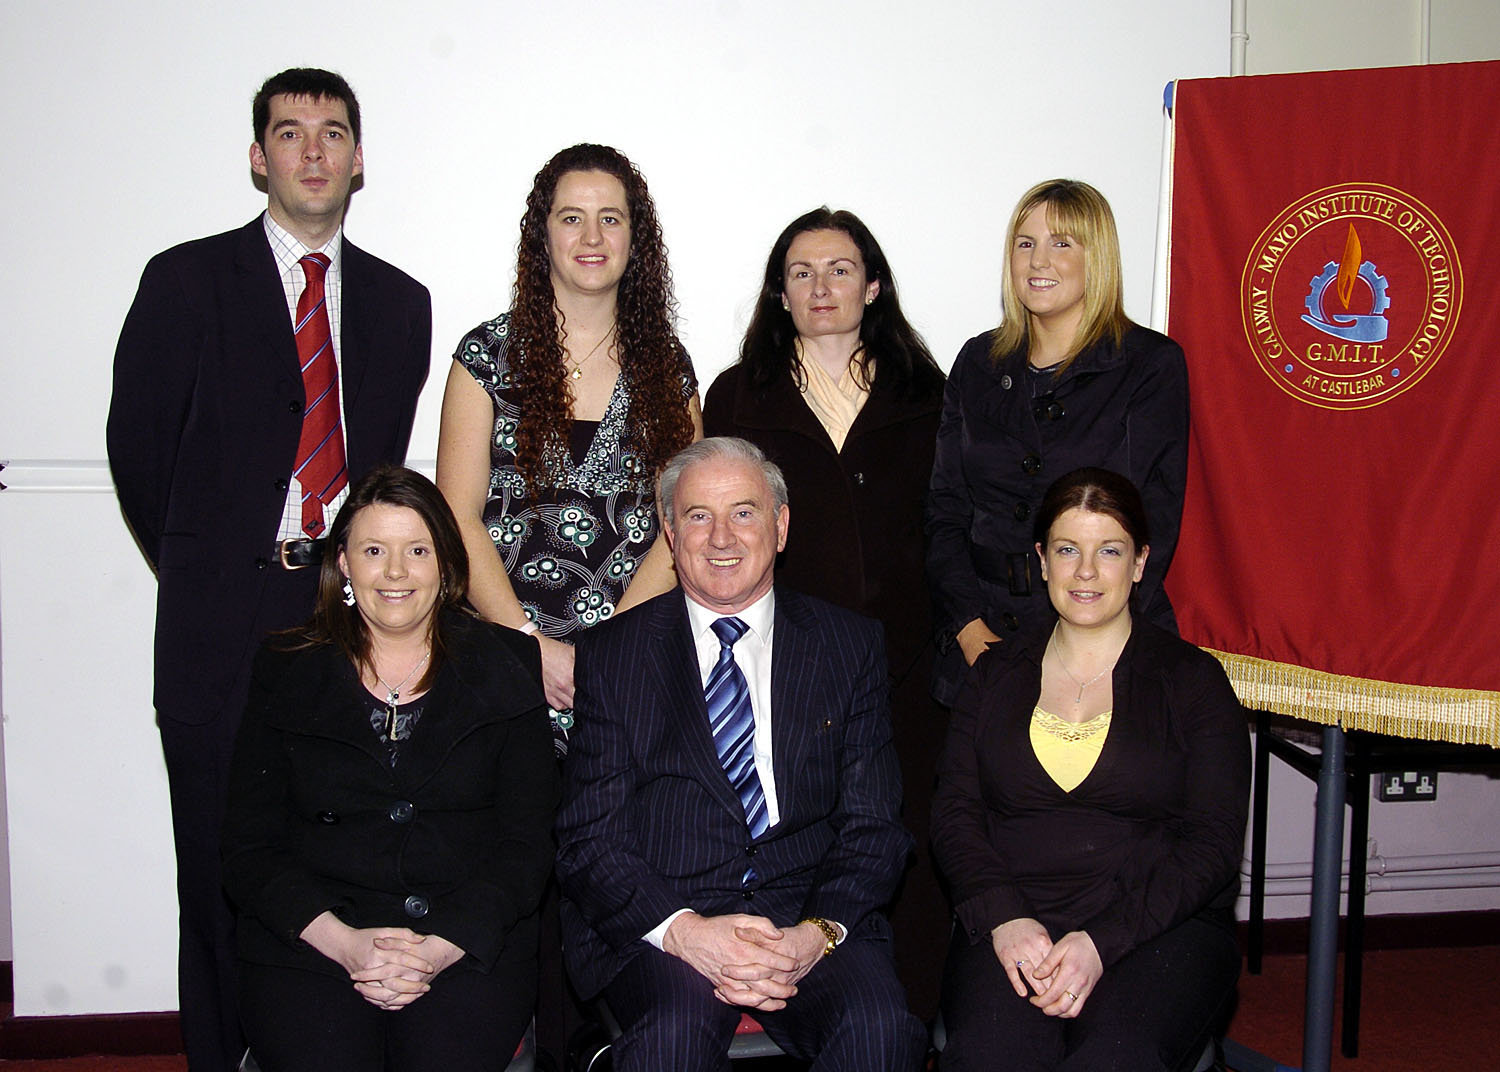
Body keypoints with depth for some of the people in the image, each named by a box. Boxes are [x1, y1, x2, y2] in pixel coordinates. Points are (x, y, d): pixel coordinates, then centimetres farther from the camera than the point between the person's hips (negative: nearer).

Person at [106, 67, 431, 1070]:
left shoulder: (400, 302, 12)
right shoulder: (188, 281, 3)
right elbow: (139, 449, 4)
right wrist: (206, 573, 6)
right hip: (224, 620, -2)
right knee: (225, 865, 5)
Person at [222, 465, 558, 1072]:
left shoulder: (504, 670, 7)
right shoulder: (285, 676, 9)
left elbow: (528, 841, 2)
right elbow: (249, 848, 5)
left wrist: (442, 947, -14)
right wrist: (343, 941, -12)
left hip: (469, 944, 0)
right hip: (312, 941, 1)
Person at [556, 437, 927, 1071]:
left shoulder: (851, 646, 11)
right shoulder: (612, 655, 8)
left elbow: (872, 827, 6)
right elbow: (589, 840, 1)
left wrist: (816, 934, -13)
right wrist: (682, 929, -18)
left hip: (812, 918, 2)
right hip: (657, 921, -1)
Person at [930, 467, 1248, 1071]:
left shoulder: (1193, 680, 8)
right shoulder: (997, 675, 16)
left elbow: (1212, 845, 0)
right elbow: (954, 814, 8)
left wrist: (1102, 941, -15)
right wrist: (1003, 918, -13)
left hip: (1159, 926, -1)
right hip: (1010, 924, 1)